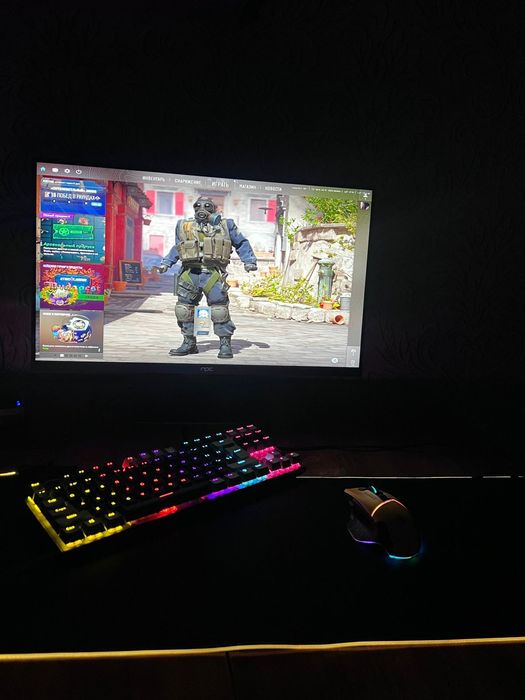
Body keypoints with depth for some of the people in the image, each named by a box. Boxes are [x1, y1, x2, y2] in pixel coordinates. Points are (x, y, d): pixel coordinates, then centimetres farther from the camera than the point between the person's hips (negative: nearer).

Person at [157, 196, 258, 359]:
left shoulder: (225, 226, 12)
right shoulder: (184, 226, 18)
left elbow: (242, 243, 17)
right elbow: (177, 248, 29)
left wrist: (249, 261, 6)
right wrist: (166, 263, 22)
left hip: (212, 274, -3)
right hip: (189, 273, 3)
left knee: (219, 309, -6)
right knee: (184, 308, 2)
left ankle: (225, 344, 3)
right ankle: (189, 343, 14)